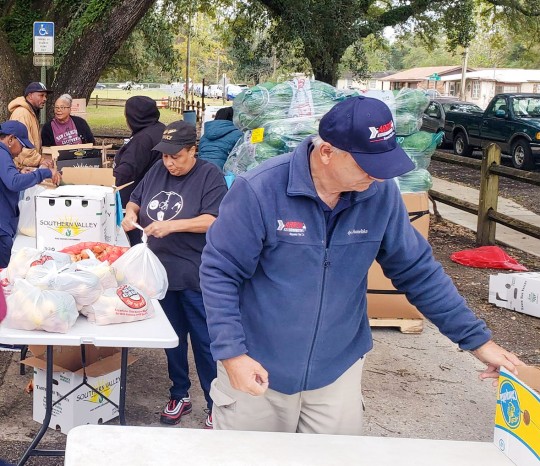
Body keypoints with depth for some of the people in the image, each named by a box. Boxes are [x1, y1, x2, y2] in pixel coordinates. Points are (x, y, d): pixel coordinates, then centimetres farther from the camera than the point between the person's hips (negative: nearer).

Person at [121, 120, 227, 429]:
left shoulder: (210, 175, -11)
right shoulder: (158, 172, 6)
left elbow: (213, 220, -19)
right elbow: (135, 199, 17)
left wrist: (172, 225, -26)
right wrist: (131, 213, -5)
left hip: (196, 276, -6)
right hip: (162, 272, 6)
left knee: (205, 342, 2)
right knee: (172, 338, 17)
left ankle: (217, 405, 15)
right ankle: (180, 396, 33)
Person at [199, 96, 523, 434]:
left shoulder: (382, 194, -9)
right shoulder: (259, 191, -20)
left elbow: (417, 270, 1)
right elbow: (219, 271, -13)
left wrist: (477, 339, 0)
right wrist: (231, 353, -20)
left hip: (337, 370, 3)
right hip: (258, 370, -2)